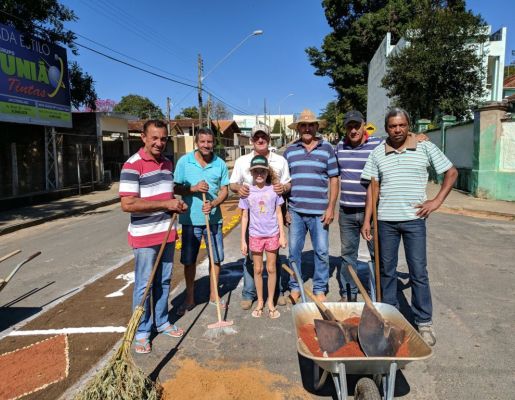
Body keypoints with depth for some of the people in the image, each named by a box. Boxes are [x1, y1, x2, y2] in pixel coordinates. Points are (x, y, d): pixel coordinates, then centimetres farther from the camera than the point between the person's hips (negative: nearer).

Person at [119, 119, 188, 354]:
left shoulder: (168, 163, 10)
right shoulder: (132, 165, -14)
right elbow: (127, 204, -21)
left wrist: (177, 204, 2)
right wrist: (165, 204, -20)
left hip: (167, 233, 7)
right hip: (145, 236, -7)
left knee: (164, 281, 17)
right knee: (144, 286, 5)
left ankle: (162, 322, 33)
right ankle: (141, 332, 20)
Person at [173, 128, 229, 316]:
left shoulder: (220, 164, 0)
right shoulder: (184, 161, -4)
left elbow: (224, 191, 1)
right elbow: (176, 188, -2)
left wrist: (213, 204, -18)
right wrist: (193, 188, -20)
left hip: (213, 219, 2)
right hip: (190, 220, -1)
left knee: (216, 258, 11)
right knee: (188, 261, 8)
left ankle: (213, 296, 30)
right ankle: (190, 298, 27)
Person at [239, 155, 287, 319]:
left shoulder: (274, 190, -5)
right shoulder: (247, 192, -4)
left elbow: (278, 213, 1)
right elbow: (245, 216, 0)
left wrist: (282, 235, -2)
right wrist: (243, 240, -1)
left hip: (272, 234, 0)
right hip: (255, 235, 1)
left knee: (271, 269, 10)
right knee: (258, 270, 11)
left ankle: (270, 302, 24)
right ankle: (260, 301, 27)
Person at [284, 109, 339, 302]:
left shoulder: (327, 148, 4)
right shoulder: (289, 151, 8)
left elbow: (334, 179, 3)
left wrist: (331, 207, -5)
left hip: (319, 212, -1)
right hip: (295, 211, 2)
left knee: (321, 252, 6)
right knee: (294, 250, 9)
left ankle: (320, 289, 22)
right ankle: (295, 287, 25)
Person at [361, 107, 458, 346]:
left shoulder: (425, 148, 1)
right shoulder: (378, 153, 5)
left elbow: (451, 172, 8)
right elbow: (372, 188, 5)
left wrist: (437, 201, -3)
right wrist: (367, 220, 0)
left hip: (414, 219, -1)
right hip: (386, 220, 2)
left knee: (418, 272, 3)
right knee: (387, 270, 11)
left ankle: (424, 323, 18)